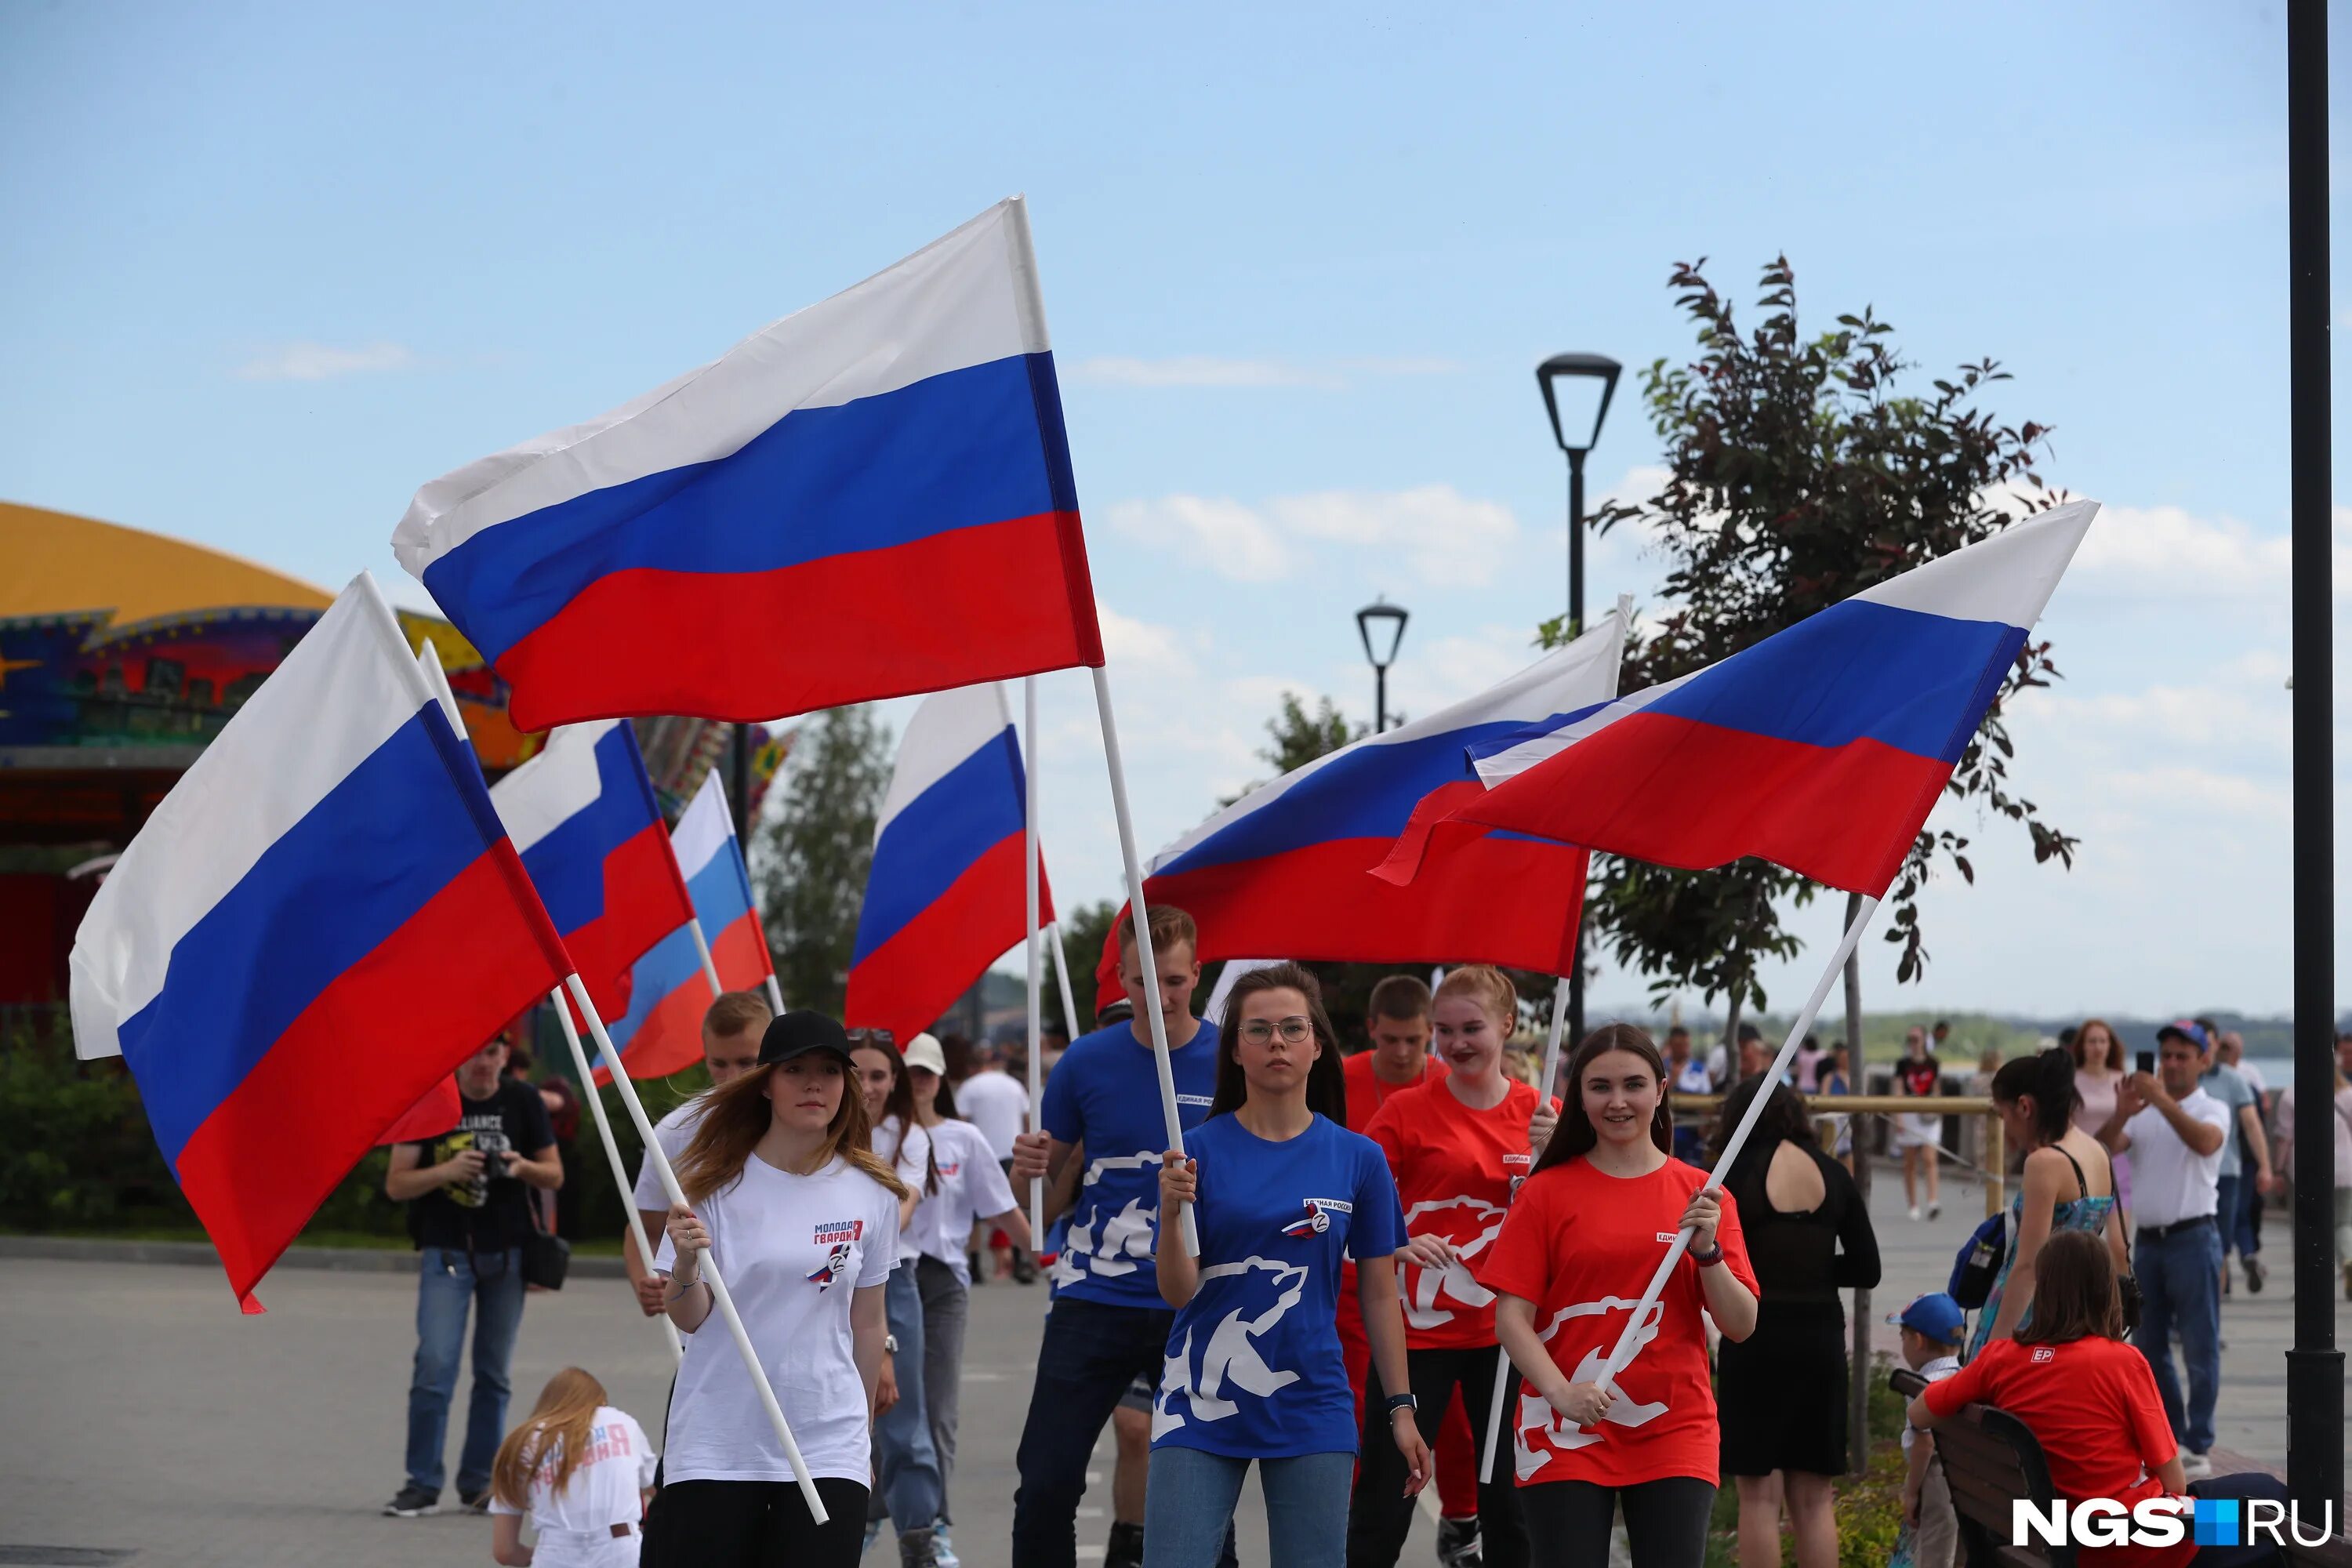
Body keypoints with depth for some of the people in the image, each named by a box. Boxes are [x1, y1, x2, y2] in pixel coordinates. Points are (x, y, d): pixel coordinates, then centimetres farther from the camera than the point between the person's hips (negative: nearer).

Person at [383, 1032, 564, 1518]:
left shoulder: (523, 1102, 4)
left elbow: (554, 1176, 9)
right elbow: (396, 1185, -1)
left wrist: (521, 1167, -13)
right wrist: (447, 1170, -19)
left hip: (508, 1254, 2)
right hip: (446, 1253, -2)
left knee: (493, 1373, 6)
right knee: (434, 1366, -11)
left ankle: (479, 1483, 13)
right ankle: (423, 1484, -6)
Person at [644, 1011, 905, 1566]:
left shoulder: (873, 1195, 4)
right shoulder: (716, 1182, -1)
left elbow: (866, 1323, 12)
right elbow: (689, 1319, -2)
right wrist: (686, 1264, -22)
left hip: (827, 1443, 1)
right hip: (715, 1443, -1)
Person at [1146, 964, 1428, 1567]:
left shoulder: (1358, 1159, 1)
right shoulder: (1201, 1149, -2)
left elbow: (1379, 1293, 7)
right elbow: (1178, 1292, -5)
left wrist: (1401, 1408, 6)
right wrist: (1172, 1213, -23)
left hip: (1311, 1407, 1)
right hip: (1201, 1408, -1)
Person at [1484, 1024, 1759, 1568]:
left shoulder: (1700, 1194, 7)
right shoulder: (1547, 1192, 3)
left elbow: (1741, 1325, 4)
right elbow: (1511, 1315, -3)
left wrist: (1707, 1250, -12)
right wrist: (1561, 1392, -19)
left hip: (1675, 1436, 1)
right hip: (1566, 1436, -1)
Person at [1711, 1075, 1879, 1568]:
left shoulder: (1736, 1175, -7)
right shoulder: (1833, 1175, 3)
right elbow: (1866, 1269, 5)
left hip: (1756, 1340, -4)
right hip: (1821, 1340, 4)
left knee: (1759, 1494, 2)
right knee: (1813, 1499, 10)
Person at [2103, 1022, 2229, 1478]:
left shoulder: (2212, 1109, -2)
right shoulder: (2142, 1111, 11)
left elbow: (2205, 1142, -25)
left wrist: (2163, 1101, -36)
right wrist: (2120, 1115, -25)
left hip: (2193, 1238, -5)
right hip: (2147, 1238, 6)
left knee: (2200, 1347, -3)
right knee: (2149, 1347, 11)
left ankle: (2198, 1447, 1)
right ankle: (2169, 1438, 22)